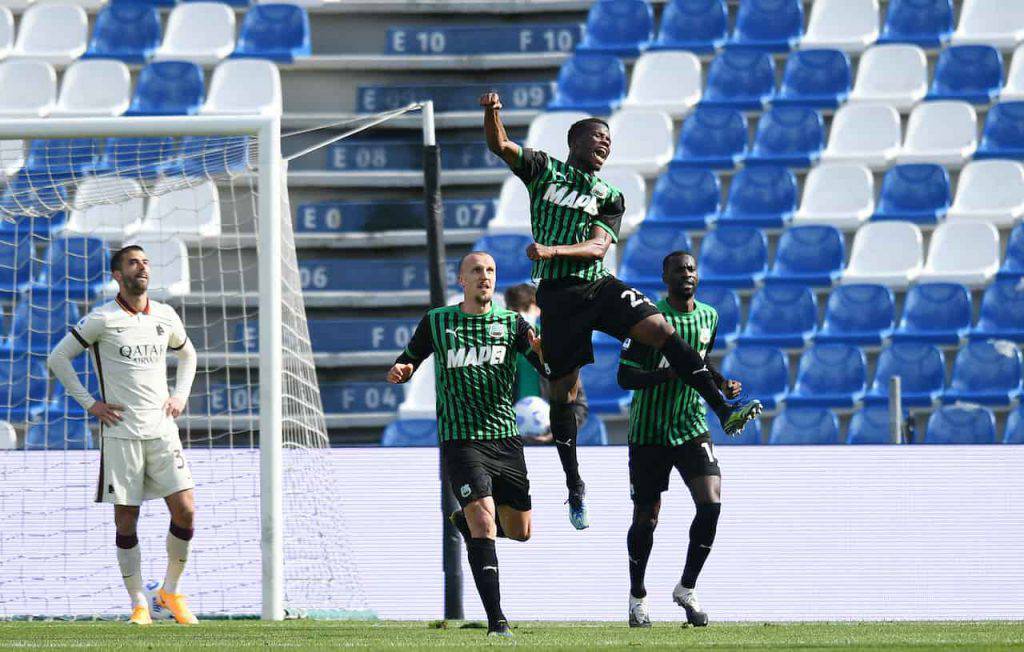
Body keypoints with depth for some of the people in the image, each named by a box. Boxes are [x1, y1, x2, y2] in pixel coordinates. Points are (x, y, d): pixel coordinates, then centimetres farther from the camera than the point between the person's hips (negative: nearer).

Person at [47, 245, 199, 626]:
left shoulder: (165, 317, 9)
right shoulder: (102, 320, -5)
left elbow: (187, 354, 29)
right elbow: (58, 358, 0)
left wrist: (181, 396, 14)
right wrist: (89, 403, -4)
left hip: (162, 429, 3)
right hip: (121, 433, -3)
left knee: (185, 509, -8)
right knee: (126, 520, -1)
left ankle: (171, 591, 9)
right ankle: (138, 604, 8)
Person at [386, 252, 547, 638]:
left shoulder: (512, 324, 6)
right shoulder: (437, 322, 5)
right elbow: (408, 363, 15)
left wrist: (542, 350, -26)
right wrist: (399, 372, -10)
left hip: (505, 439, 3)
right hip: (460, 442, -3)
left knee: (520, 531, 10)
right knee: (484, 524, -18)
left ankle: (465, 521, 43)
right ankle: (496, 621, -19)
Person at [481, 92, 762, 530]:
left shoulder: (610, 198, 13)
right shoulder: (545, 170, 10)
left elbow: (598, 247, -2)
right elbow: (499, 145, 1)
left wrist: (553, 250, -19)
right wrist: (492, 113, -21)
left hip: (598, 286, 2)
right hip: (557, 293, -2)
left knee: (661, 329, -19)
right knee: (562, 390, 1)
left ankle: (723, 410, -23)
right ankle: (574, 485, 12)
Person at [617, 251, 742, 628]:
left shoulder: (708, 317, 6)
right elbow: (625, 376, -15)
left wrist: (722, 384, 6)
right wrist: (669, 374, -29)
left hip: (692, 427, 4)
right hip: (649, 431, -4)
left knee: (711, 503, -15)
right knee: (646, 518, 3)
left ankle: (687, 588, 0)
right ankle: (637, 597, 24)